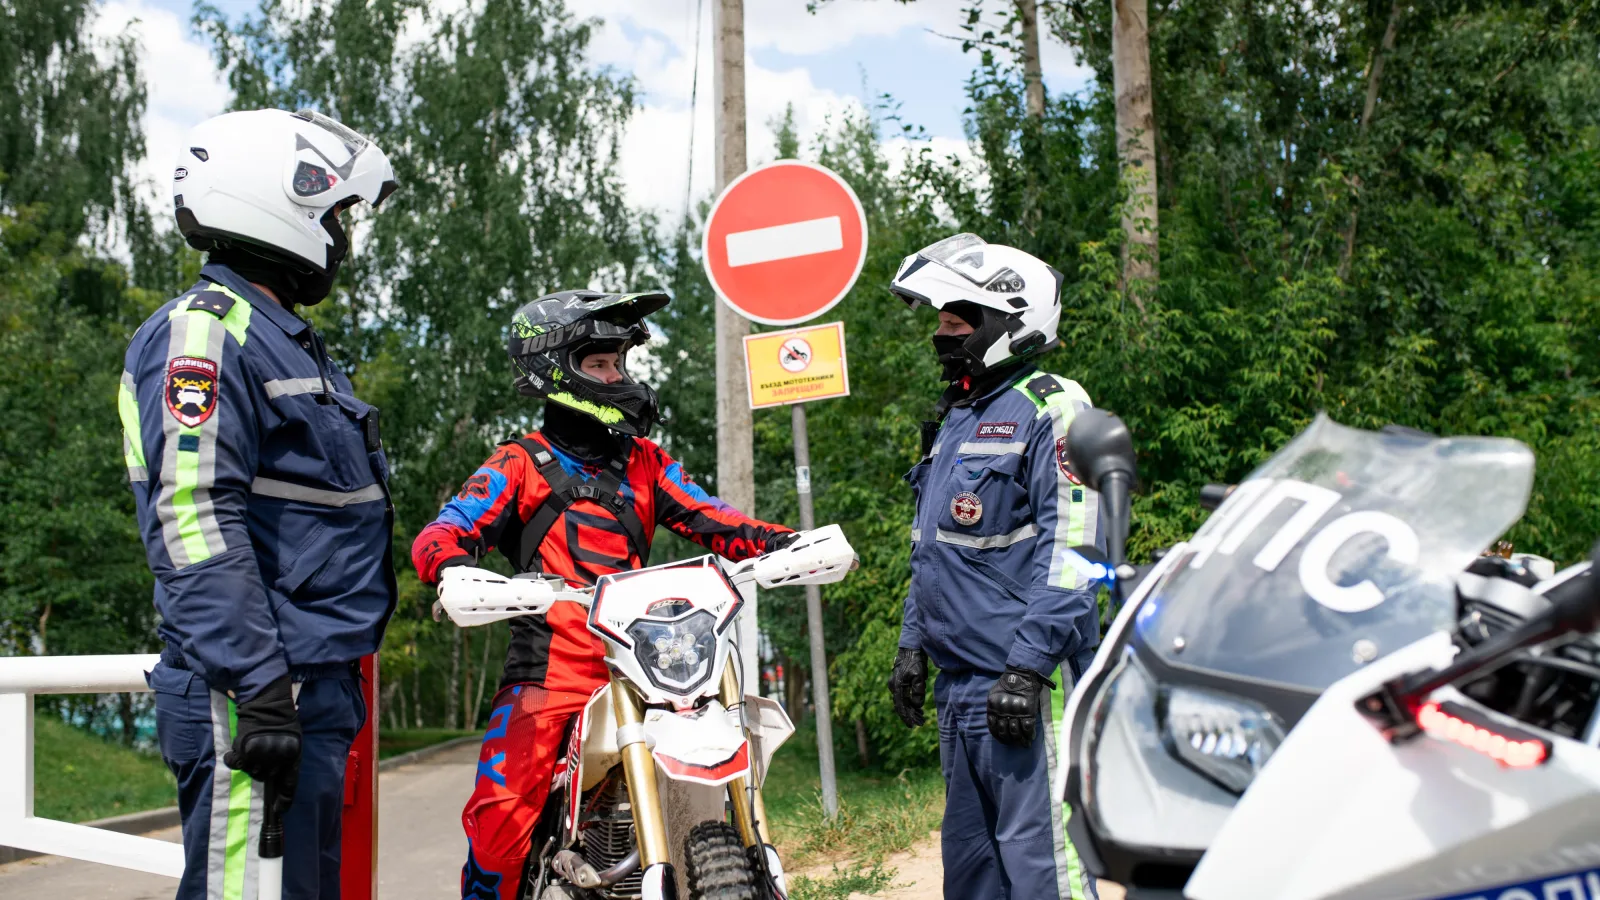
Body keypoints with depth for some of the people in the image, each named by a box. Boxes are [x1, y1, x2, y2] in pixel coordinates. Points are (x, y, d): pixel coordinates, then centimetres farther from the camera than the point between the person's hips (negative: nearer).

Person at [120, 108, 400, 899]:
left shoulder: (285, 337, 22)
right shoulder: (204, 330, -10)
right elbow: (197, 520, -20)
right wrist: (260, 686, -25)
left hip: (322, 684, 10)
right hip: (263, 693, -10)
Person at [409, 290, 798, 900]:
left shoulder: (645, 463, 21)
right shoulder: (522, 465, 6)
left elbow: (710, 519, 14)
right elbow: (439, 536, -4)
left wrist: (780, 543, -4)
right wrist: (457, 572, -28)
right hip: (550, 668, -4)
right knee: (503, 816, -16)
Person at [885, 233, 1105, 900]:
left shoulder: (1047, 408, -8)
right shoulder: (952, 421, 20)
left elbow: (1069, 550, -16)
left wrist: (1028, 667, -21)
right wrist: (913, 645, 19)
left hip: (1026, 687, -9)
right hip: (960, 684, 9)